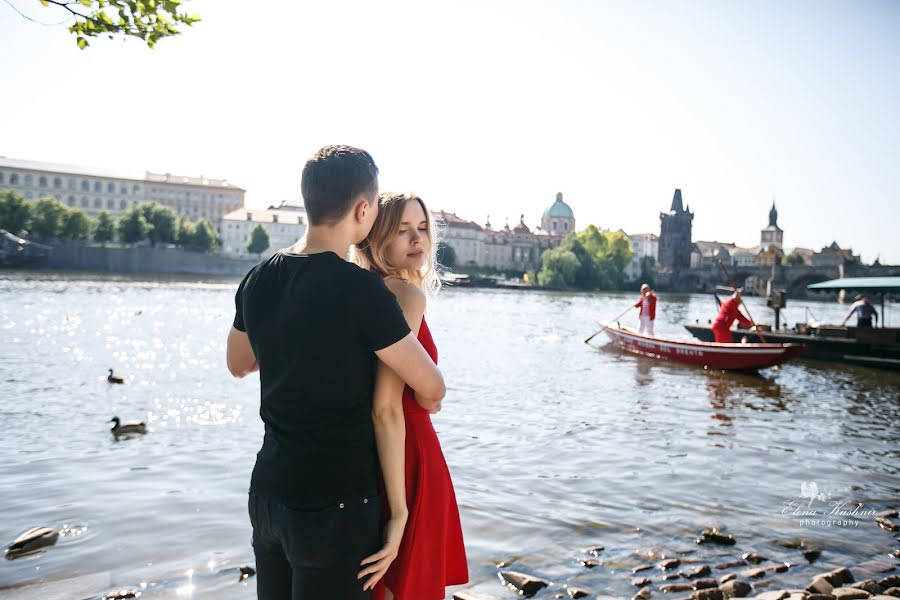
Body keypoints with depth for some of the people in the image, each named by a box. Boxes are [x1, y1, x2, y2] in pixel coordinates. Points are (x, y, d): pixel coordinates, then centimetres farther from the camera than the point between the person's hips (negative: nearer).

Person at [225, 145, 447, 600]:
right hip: (334, 503, -7)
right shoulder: (360, 289, -21)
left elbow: (238, 365, 17)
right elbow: (431, 388, -11)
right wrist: (425, 403, 12)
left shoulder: (259, 280, -1)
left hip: (268, 489, 7)